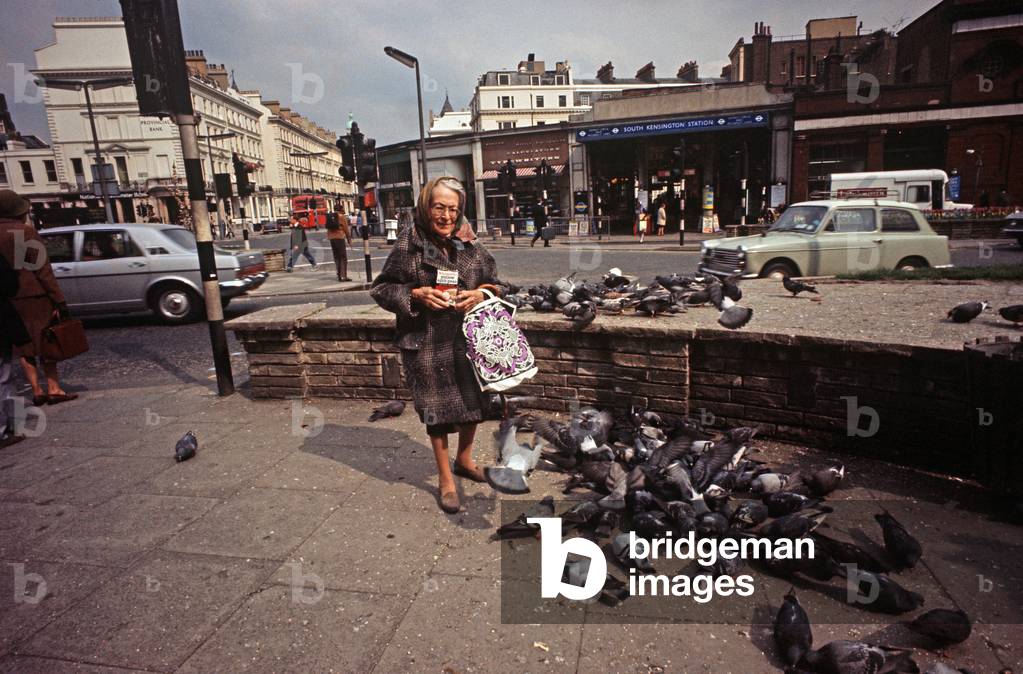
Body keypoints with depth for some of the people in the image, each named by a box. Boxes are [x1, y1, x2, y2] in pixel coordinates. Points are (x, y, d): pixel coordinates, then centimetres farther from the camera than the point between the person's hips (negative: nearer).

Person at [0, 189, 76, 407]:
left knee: (25, 347, 11)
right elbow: (43, 270, -14)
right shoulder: (26, 231, -11)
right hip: (34, 297, -5)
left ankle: (37, 391, 12)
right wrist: (59, 300, -11)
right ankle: (53, 389, 3)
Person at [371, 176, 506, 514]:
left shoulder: (470, 243, 1)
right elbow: (381, 289, -3)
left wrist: (480, 294, -12)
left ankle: (464, 460, 45)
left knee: (473, 401, 17)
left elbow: (495, 283, 9)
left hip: (467, 337, 4)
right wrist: (416, 294, -19)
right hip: (427, 343, -4)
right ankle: (445, 479, 30)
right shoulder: (408, 245, -9)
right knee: (437, 409, 9)